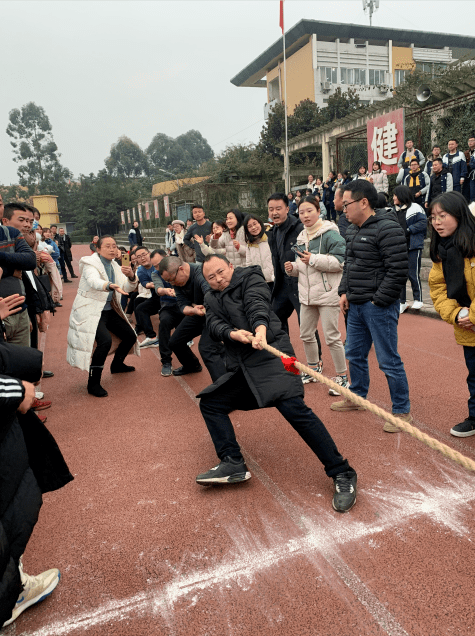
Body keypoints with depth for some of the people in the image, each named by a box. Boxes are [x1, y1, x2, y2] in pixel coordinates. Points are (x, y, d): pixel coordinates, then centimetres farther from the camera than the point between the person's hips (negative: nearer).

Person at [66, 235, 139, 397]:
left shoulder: (114, 266, 8)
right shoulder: (90, 264, -14)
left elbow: (128, 288, 5)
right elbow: (93, 281, -37)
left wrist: (131, 277, -18)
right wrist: (111, 285, -57)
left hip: (109, 310, 8)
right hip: (91, 311, -8)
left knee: (130, 336, 9)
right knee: (105, 341, -28)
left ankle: (117, 365, 38)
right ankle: (93, 383, -15)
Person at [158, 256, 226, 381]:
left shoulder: (201, 272, -32)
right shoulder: (176, 281, -7)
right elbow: (182, 305, -13)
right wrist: (194, 310, -34)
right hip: (197, 313, 8)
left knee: (206, 348, -29)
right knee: (175, 342, 15)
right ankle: (192, 366, 45)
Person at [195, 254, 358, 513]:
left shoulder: (250, 278, 5)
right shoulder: (211, 299, 21)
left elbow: (257, 305, -17)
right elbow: (214, 324, 2)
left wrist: (260, 328, -38)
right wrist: (232, 333, -21)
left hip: (270, 355, -7)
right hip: (242, 368, 8)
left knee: (293, 406, -23)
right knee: (209, 403, 5)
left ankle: (341, 473, -16)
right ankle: (233, 464, 6)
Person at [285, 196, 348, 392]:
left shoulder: (330, 234, -11)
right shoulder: (301, 237, 14)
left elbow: (341, 261, -19)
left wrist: (314, 259, -21)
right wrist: (293, 267, 2)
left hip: (327, 293, -8)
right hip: (307, 294, 8)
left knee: (331, 336, -4)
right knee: (306, 334, 16)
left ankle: (342, 377, 11)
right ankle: (313, 369, 37)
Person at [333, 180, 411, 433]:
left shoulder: (388, 229, -16)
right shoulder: (352, 230, 12)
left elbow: (397, 272, -19)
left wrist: (378, 301, -17)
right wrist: (344, 292, 9)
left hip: (379, 306, -9)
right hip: (356, 306, 9)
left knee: (388, 360, -1)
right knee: (354, 354, 20)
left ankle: (402, 411, 16)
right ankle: (356, 398, 39)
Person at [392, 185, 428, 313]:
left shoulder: (415, 208, -7)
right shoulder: (394, 210, 14)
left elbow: (423, 223, -12)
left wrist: (409, 230, -15)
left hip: (413, 246, -6)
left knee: (413, 274, -3)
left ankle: (418, 300, 13)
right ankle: (402, 302, 16)